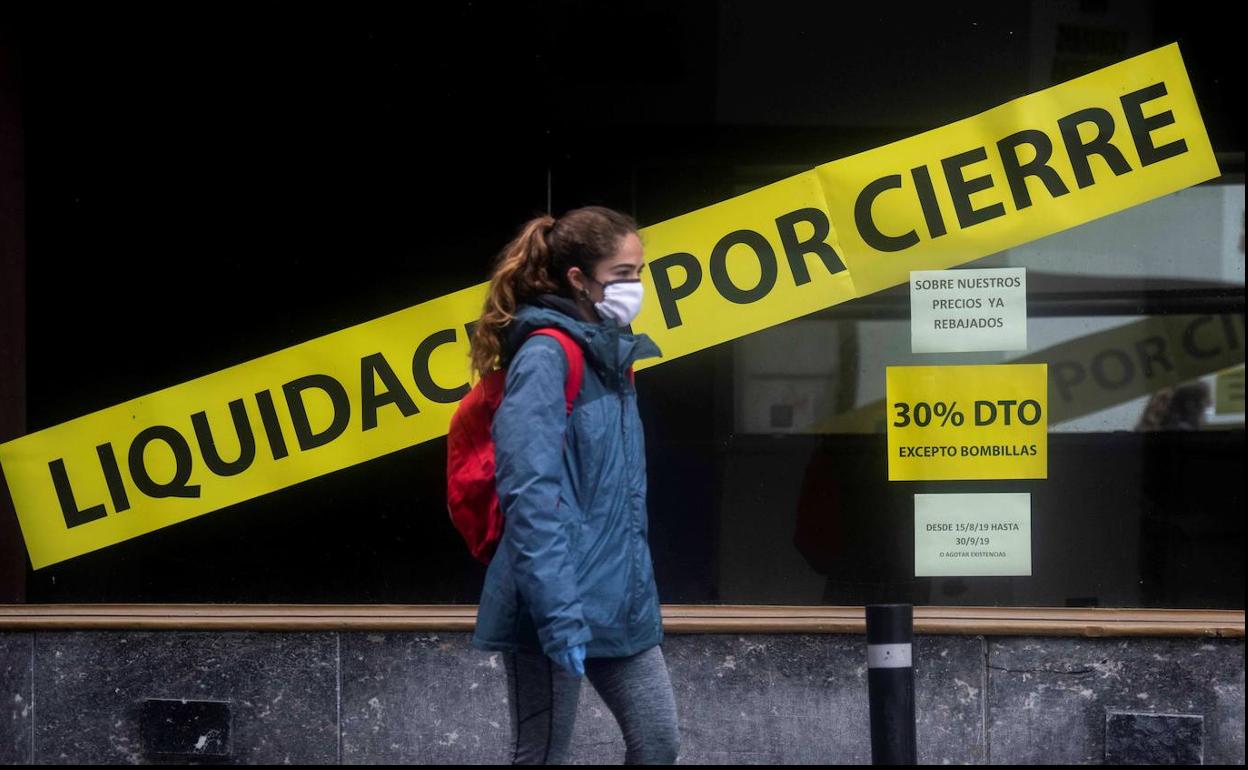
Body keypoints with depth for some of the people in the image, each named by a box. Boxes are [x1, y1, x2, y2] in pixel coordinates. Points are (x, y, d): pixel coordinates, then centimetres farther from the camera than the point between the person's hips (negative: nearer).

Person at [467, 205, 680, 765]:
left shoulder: (610, 355, 13)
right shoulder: (545, 356, -14)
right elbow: (531, 495, -22)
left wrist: (636, 587, 17)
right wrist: (559, 613, -27)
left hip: (619, 602, 8)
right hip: (557, 605, -8)